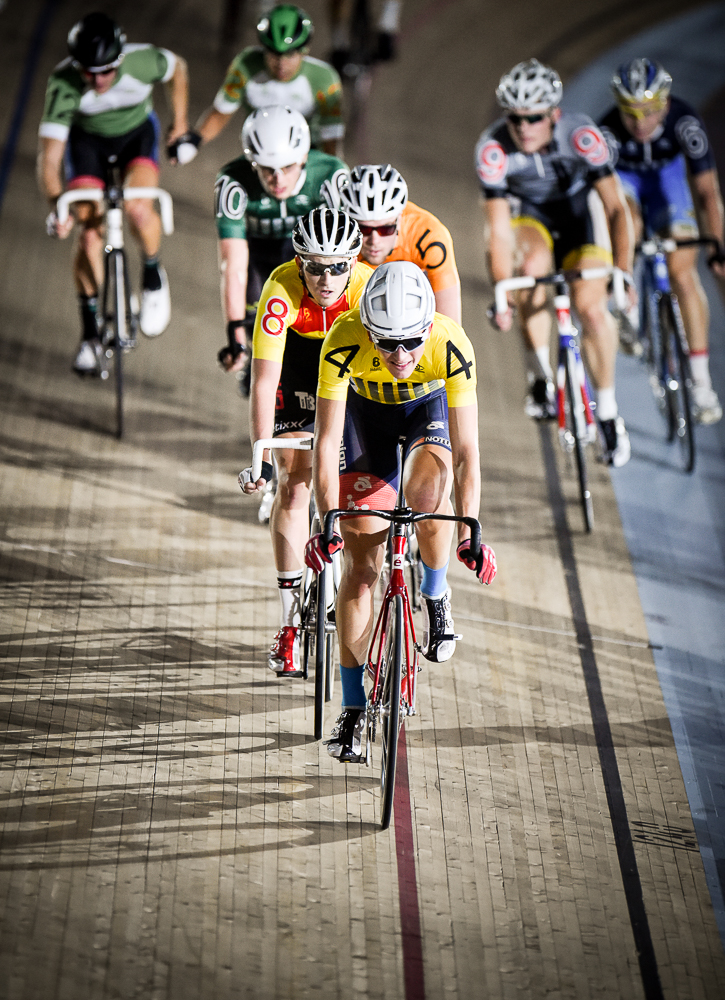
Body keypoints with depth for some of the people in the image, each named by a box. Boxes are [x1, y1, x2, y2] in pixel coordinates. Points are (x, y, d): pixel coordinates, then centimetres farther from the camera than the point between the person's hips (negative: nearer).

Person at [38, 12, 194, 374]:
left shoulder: (143, 62, -33)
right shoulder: (63, 85, -35)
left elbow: (178, 68, -6)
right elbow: (49, 158, -35)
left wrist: (180, 124, 0)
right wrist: (56, 205, -50)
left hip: (137, 133, 0)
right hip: (87, 139, 0)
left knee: (138, 209, -28)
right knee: (90, 233, -11)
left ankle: (152, 276, 4)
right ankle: (90, 333, 6)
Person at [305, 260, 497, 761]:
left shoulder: (451, 347, -37)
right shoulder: (344, 343, -36)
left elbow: (466, 450, -35)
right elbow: (327, 439, -32)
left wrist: (469, 533, -41)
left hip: (431, 404, 0)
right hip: (367, 408, 0)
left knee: (427, 490, -34)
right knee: (361, 559, -6)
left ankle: (435, 594, -2)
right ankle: (353, 709, 1)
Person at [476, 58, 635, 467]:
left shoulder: (582, 135, -32)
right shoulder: (493, 149, -30)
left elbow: (616, 208, -28)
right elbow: (500, 230, -27)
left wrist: (623, 273, -36)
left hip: (578, 211, 0)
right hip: (529, 214, 0)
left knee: (593, 308, -16)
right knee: (534, 262, -34)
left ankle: (608, 412, 5)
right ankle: (541, 379, -21)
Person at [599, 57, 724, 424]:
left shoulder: (684, 123, -34)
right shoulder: (607, 132, -36)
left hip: (666, 174, 0)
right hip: (621, 177, 0)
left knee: (682, 272, -11)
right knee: (629, 227, -33)